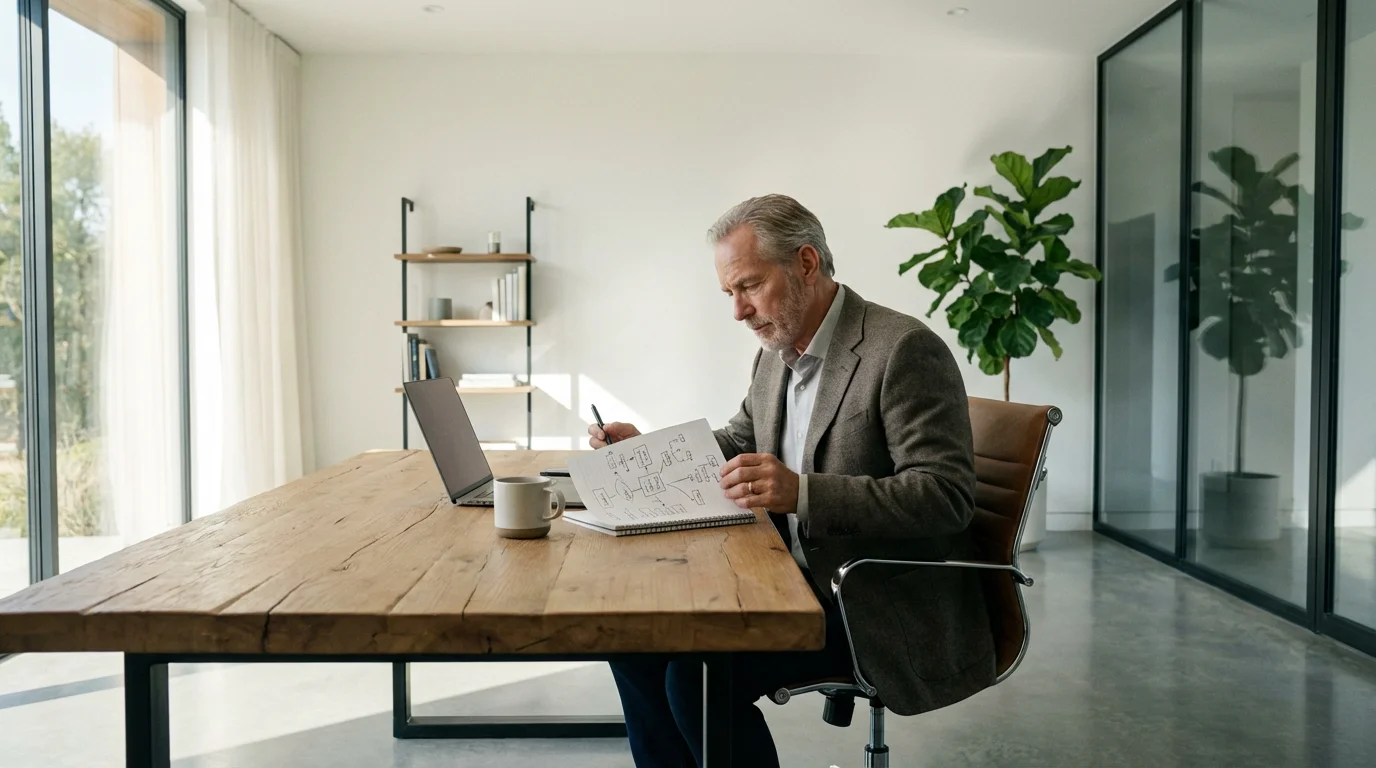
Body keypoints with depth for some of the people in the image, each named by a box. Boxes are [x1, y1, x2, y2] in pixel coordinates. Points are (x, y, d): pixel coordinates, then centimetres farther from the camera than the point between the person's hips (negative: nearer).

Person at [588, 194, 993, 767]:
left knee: (698, 673, -23)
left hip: (881, 606, -8)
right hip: (799, 581, 8)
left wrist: (803, 493, -33)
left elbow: (946, 496, -22)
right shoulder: (777, 355, 10)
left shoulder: (904, 350, -16)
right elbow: (736, 446, 23)